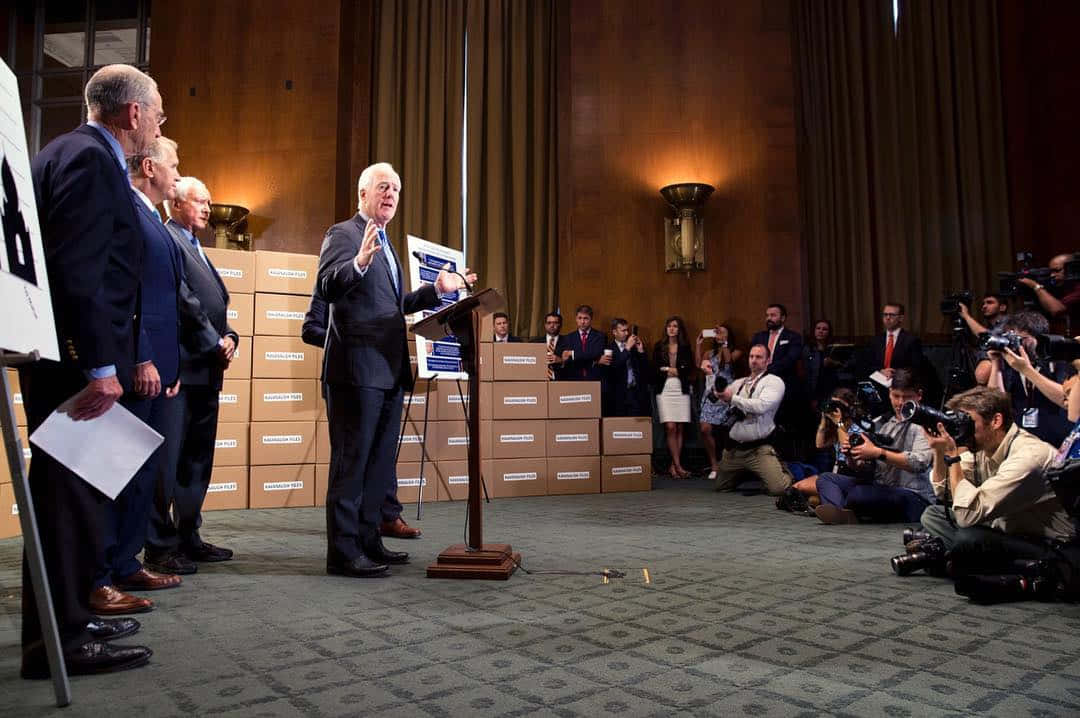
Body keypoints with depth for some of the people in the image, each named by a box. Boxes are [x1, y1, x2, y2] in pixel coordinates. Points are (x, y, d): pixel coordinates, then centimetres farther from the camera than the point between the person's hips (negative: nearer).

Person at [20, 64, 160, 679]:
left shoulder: (72, 153, 19)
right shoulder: (91, 159, -12)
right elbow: (78, 273, -22)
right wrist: (101, 367, -23)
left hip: (63, 358, 11)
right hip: (74, 358, -11)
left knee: (69, 492, 16)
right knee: (72, 495, -4)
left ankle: (67, 617, 29)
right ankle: (56, 639, 6)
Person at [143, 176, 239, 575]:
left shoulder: (196, 249, 23)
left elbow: (217, 303, 20)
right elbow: (184, 300, -16)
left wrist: (229, 337, 2)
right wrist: (215, 343, -11)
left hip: (206, 369, 10)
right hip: (180, 367, -10)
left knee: (198, 459, 13)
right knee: (168, 459, -5)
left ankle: (188, 538, 22)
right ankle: (159, 547, 3)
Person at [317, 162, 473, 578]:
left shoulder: (386, 245, 23)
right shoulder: (343, 234, -4)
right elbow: (328, 288, -19)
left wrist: (437, 289, 22)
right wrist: (359, 262, -36)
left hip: (389, 371, 9)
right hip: (357, 368, -9)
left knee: (380, 462, 14)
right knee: (351, 461, -4)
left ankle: (367, 541, 24)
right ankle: (343, 552, 3)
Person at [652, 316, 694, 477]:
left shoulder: (685, 346, 9)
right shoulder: (659, 346, 8)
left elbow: (690, 368, 3)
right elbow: (654, 368, 4)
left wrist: (672, 370, -6)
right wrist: (671, 370, -6)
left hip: (681, 390, 1)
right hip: (664, 390, -1)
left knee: (680, 429, -1)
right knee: (670, 428, -10)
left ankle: (673, 466, 6)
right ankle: (678, 466, -8)